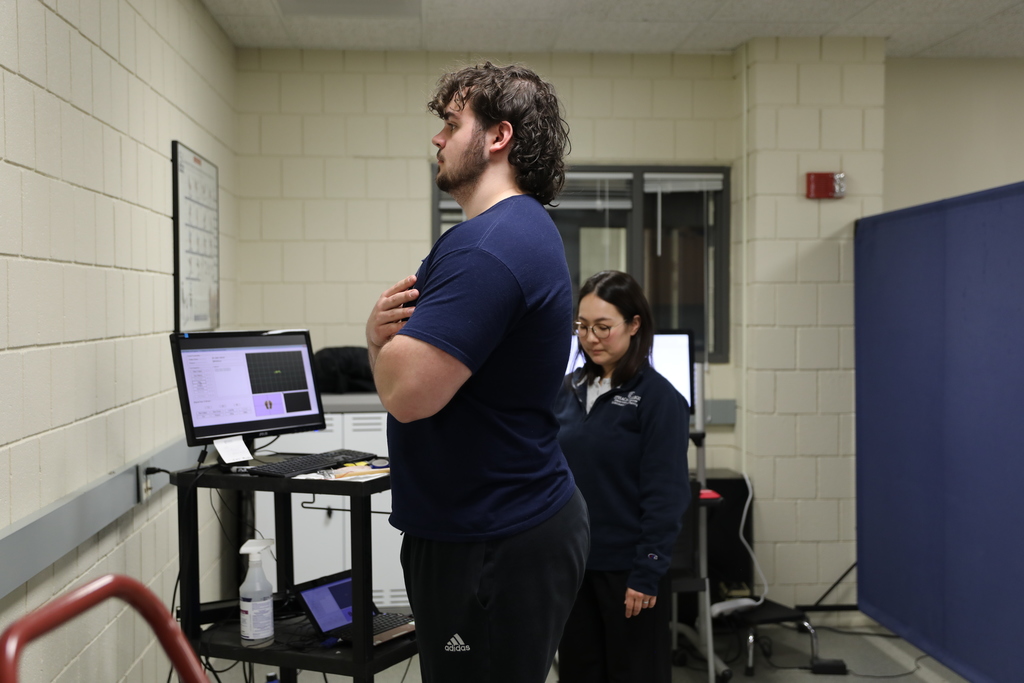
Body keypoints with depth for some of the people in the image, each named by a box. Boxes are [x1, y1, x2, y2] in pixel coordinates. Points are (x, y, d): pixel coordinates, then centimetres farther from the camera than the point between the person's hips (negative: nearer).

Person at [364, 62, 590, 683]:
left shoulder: (488, 246, -23)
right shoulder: (526, 229, 13)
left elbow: (409, 392, -29)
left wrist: (381, 332, -7)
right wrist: (389, 329, -6)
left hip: (493, 549, -10)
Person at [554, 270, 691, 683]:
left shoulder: (659, 397, -9)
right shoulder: (568, 391, 7)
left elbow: (665, 494, -12)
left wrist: (647, 573, -15)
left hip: (626, 569, -5)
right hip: (571, 562, 5)